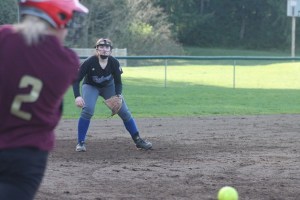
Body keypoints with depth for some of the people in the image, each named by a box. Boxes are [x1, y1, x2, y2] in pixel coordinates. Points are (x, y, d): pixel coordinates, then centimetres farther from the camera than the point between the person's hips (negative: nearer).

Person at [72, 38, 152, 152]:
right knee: (87, 109, -27)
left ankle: (138, 140, 8)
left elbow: (118, 82, -11)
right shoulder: (90, 62, -31)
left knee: (124, 111, -3)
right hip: (90, 86, -3)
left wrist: (118, 95, -30)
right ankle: (80, 143, -18)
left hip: (109, 86, 3)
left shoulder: (114, 63, -24)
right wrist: (77, 96, -44)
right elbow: (76, 79, -29)